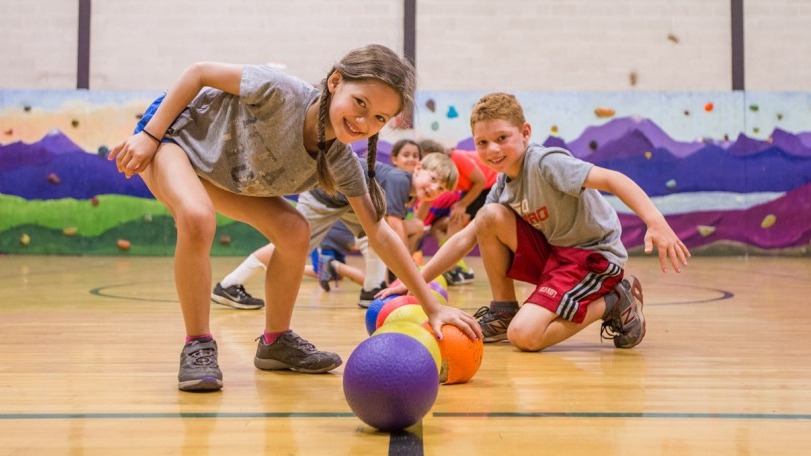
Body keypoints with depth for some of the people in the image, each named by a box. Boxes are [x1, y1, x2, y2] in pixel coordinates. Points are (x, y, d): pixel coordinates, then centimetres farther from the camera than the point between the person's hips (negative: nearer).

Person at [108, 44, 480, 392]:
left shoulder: (340, 161, -18)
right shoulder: (281, 92, -36)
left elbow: (379, 234, -15)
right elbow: (199, 72, -23)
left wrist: (432, 307, -17)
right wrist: (148, 135, -22)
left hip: (228, 170, 6)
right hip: (176, 132, -5)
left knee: (295, 233, -7)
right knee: (198, 219, -33)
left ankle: (275, 341, 12)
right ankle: (197, 346, -16)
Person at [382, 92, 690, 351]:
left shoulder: (545, 162, -20)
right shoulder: (502, 186, 4)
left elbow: (611, 179, -32)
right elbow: (465, 239, 8)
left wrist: (656, 223, -46)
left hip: (595, 256, -7)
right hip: (552, 251, 7)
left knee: (523, 335, -22)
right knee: (490, 217, -11)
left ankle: (614, 303, -1)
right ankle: (503, 312, 3)